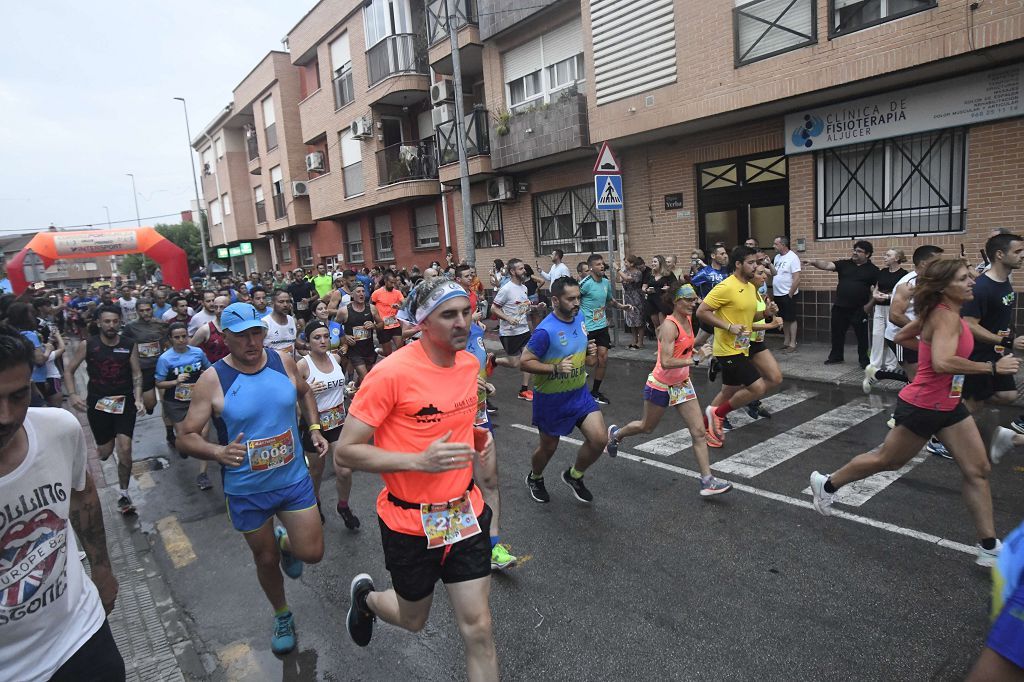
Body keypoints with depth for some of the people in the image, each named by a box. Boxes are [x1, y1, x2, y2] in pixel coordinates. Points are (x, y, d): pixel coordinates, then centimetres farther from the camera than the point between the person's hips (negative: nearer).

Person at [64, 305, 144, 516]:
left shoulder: (130, 345, -3)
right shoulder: (87, 345, -4)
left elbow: (137, 374, -2)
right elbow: (69, 370, 4)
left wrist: (138, 398, -15)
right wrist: (73, 395, -10)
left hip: (124, 402, 0)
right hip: (97, 403, 0)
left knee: (125, 449, -10)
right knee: (105, 451, 7)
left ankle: (123, 494, 6)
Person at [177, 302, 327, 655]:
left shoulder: (283, 361, -7)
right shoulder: (212, 380, -16)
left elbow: (304, 392, 14)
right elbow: (185, 437, -13)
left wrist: (314, 428, 1)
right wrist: (218, 451, -32)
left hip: (294, 478, 2)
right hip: (246, 490, -1)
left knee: (311, 553, 0)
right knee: (266, 559, 17)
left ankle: (285, 541, 37)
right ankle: (283, 616, 45)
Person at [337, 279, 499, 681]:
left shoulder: (470, 363, -2)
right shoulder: (392, 372, -22)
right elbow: (345, 453, -19)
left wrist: (477, 437, -2)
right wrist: (419, 460, -30)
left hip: (465, 512, 4)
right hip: (410, 523, -4)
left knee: (478, 629, 6)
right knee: (413, 620, 20)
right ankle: (366, 596, 53)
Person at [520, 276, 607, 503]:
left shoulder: (579, 316, -2)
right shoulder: (546, 331, -25)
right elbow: (525, 362, -20)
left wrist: (591, 353, -4)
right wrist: (555, 368, -32)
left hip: (580, 393, 6)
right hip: (551, 399, -5)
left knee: (599, 439, -6)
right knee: (548, 447, 13)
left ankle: (574, 476, 23)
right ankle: (534, 478, 47)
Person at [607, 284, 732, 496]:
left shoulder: (688, 320, 1)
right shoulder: (669, 326, -24)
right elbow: (666, 362, -34)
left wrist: (694, 350, 8)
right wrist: (694, 359, -35)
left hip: (682, 384, 7)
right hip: (660, 385, -7)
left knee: (699, 432, -1)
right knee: (647, 426, 16)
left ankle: (707, 481, 3)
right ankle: (616, 434, 45)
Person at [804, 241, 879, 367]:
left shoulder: (872, 270, -1)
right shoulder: (845, 264, 5)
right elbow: (828, 265, -9)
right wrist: (814, 262, -27)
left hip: (859, 309, -3)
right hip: (840, 307, 3)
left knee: (862, 335, 6)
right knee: (837, 333, 12)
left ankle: (864, 359, 20)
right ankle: (836, 356, 26)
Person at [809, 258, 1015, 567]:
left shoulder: (939, 312, 4)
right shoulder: (946, 317, -24)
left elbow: (901, 337, 17)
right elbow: (942, 363, -40)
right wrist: (992, 367, -33)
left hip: (949, 405, 9)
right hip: (921, 407, -9)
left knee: (978, 470, 7)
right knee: (887, 460, 10)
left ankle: (989, 547, 17)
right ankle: (826, 484, 30)